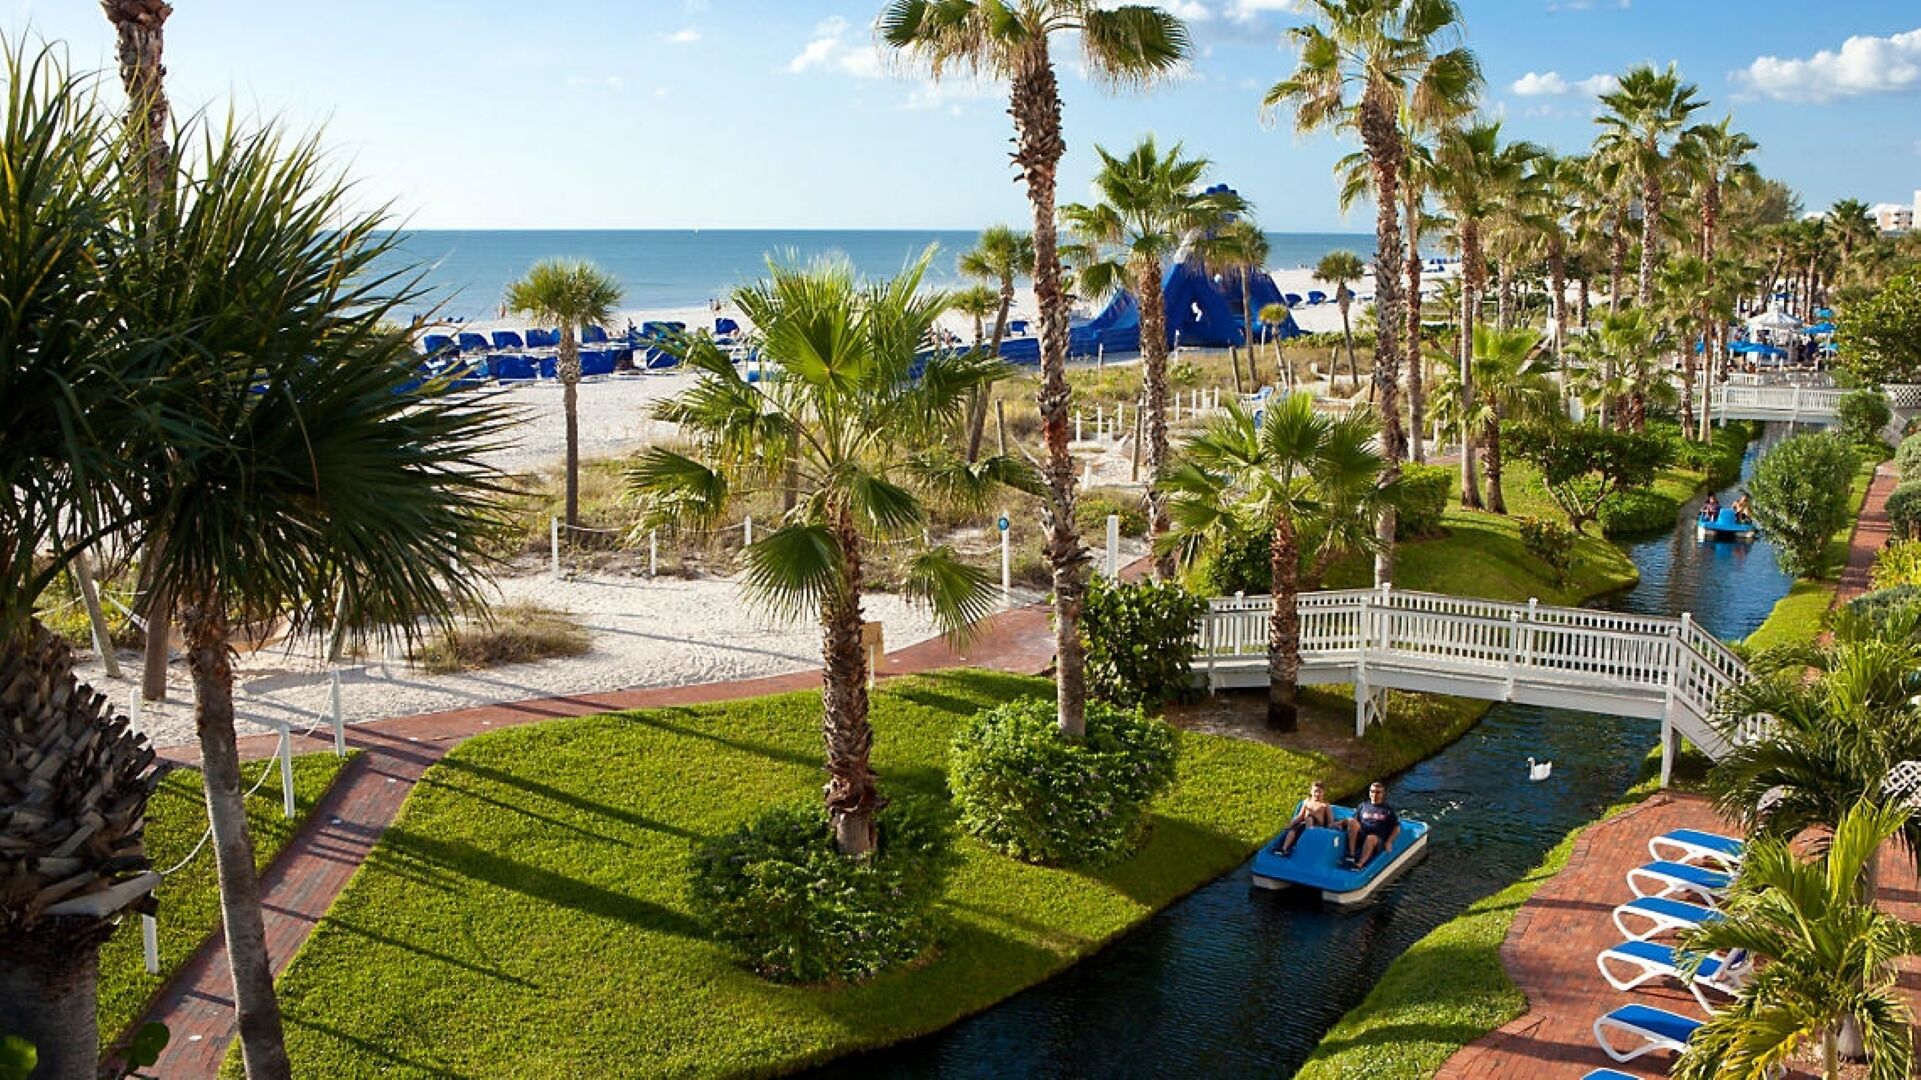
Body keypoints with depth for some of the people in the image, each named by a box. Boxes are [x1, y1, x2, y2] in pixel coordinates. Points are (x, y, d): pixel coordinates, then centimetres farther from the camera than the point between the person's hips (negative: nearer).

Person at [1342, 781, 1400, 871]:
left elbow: (1397, 828, 11)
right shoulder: (1362, 806, 24)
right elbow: (1353, 821, 18)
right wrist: (1341, 823, -3)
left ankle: (1359, 865, -56)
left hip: (1377, 840, -3)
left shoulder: (1388, 810, 18)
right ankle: (1351, 855, -33)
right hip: (1360, 837, 3)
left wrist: (1389, 842, -4)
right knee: (1352, 821, -27)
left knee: (1371, 838, -40)